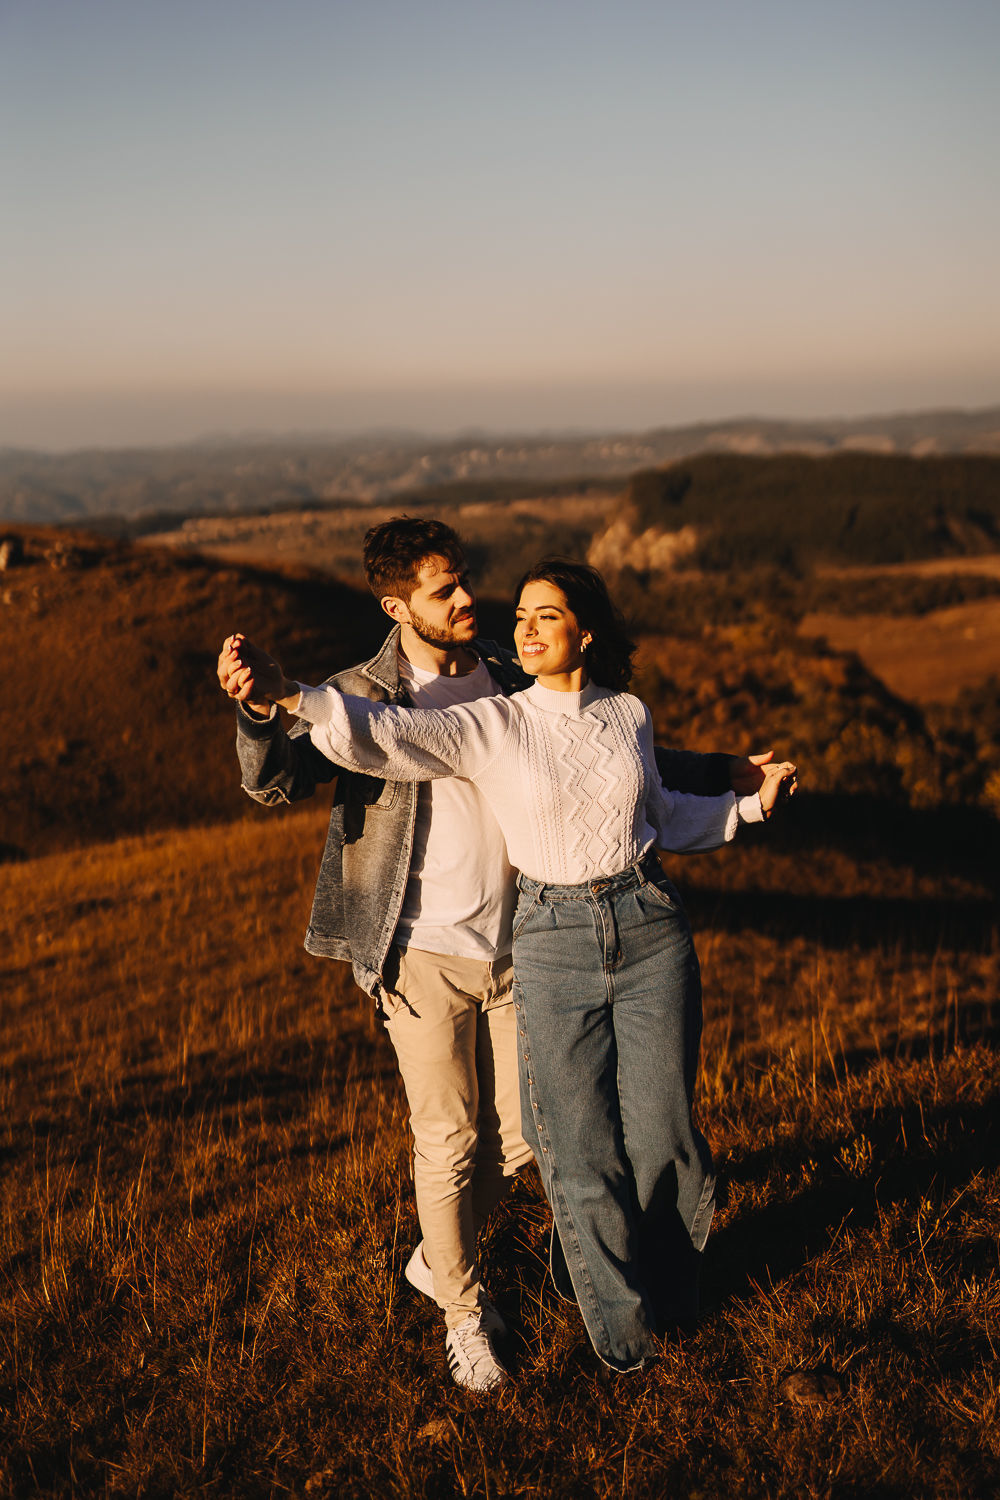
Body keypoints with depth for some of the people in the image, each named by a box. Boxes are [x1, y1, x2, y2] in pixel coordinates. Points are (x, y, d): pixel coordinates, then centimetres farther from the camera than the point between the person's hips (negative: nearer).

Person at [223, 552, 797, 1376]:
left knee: (658, 1128, 7)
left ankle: (670, 1290, 37)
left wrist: (753, 802, 18)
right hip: (554, 939, -1)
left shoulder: (629, 715, 4)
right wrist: (287, 692, -36)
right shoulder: (491, 727, -6)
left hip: (651, 927, 2)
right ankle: (621, 1322, 28)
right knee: (579, 1143, 4)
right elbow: (386, 733, -21)